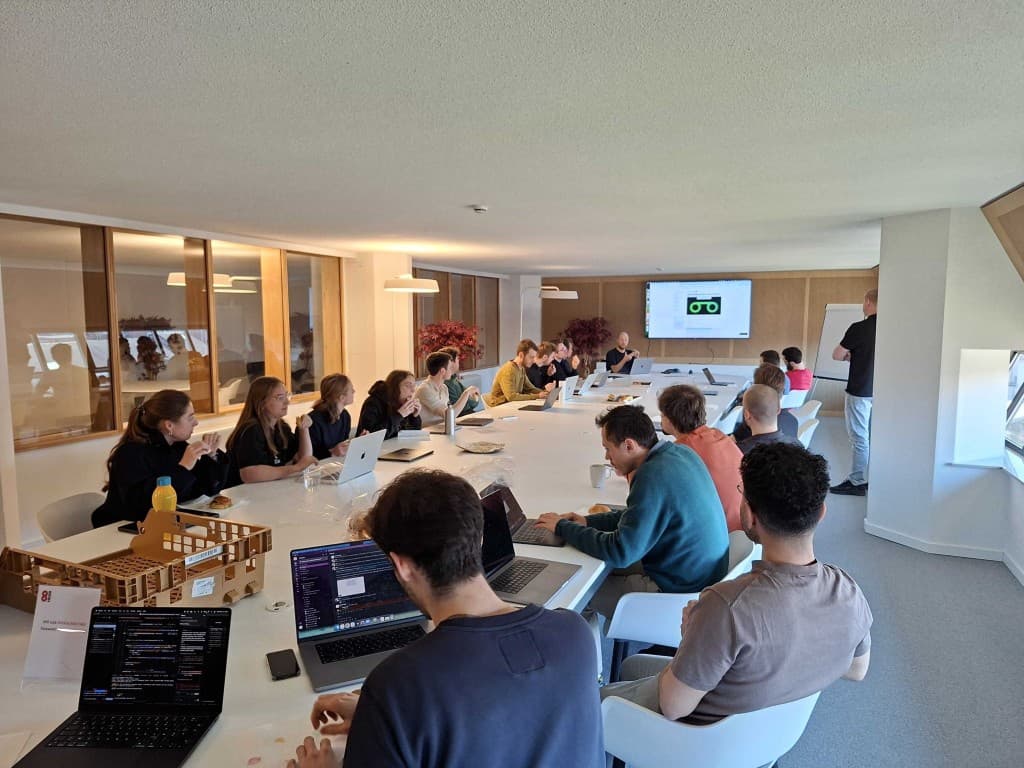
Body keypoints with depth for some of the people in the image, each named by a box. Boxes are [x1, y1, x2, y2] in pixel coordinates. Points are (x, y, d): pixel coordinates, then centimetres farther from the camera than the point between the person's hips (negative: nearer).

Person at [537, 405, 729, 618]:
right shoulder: (678, 452, 2)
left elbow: (619, 552, -25)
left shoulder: (654, 477, -27)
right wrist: (589, 521, 7)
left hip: (679, 591, -9)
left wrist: (563, 527, -13)